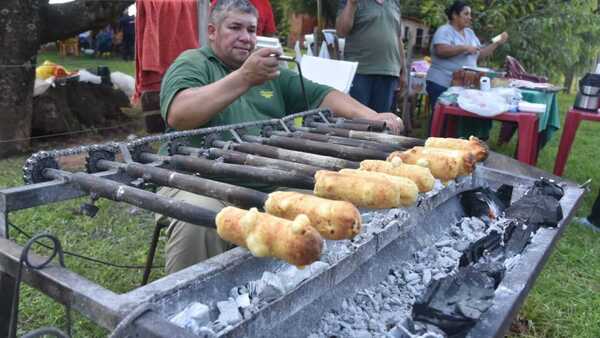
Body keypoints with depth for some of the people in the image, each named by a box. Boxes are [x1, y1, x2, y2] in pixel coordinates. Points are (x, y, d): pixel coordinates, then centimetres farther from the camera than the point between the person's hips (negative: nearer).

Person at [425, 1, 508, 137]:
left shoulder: (470, 33, 18)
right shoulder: (444, 31, -7)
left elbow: (480, 54, 20)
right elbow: (441, 51, -24)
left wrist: (498, 42, 12)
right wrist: (464, 48, -20)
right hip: (442, 84, -7)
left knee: (461, 117, 3)